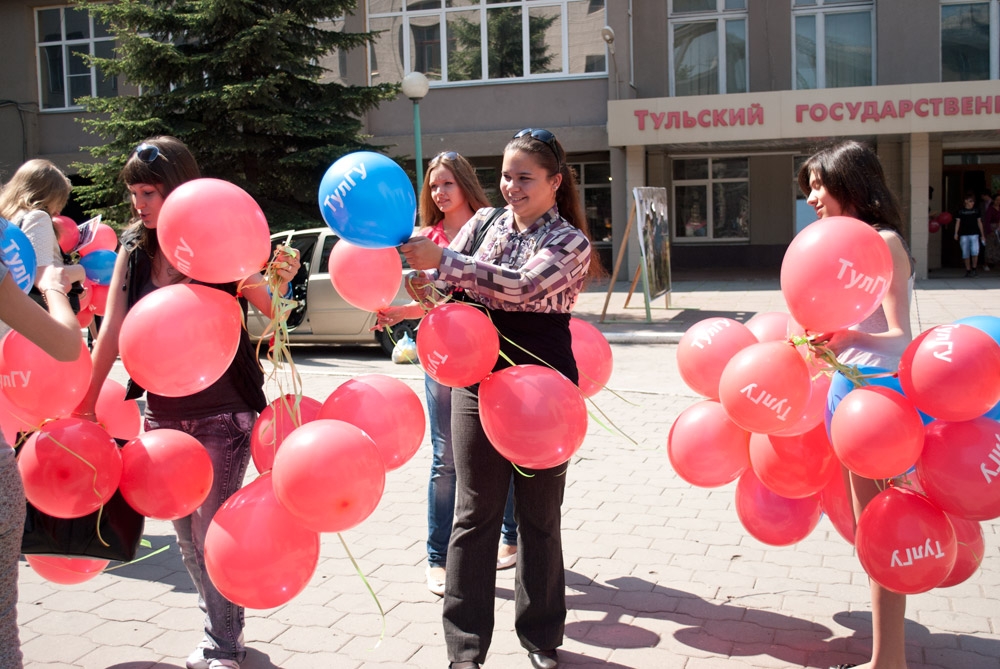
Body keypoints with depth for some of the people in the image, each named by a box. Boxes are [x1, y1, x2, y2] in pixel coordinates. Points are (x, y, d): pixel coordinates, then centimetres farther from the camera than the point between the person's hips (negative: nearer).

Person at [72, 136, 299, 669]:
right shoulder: (133, 251, -1)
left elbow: (273, 314, -14)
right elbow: (111, 332, -1)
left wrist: (281, 285, -35)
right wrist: (84, 404, -2)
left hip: (223, 413, -5)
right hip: (163, 414, 5)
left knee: (211, 531, 0)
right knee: (186, 531, 15)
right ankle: (218, 623, 37)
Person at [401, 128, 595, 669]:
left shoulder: (570, 242, -6)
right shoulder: (485, 222, 6)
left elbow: (522, 284, -25)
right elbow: (443, 284, 7)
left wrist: (441, 259, -32)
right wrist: (410, 285, -15)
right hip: (478, 384, 3)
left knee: (539, 517, 10)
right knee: (474, 515, 5)